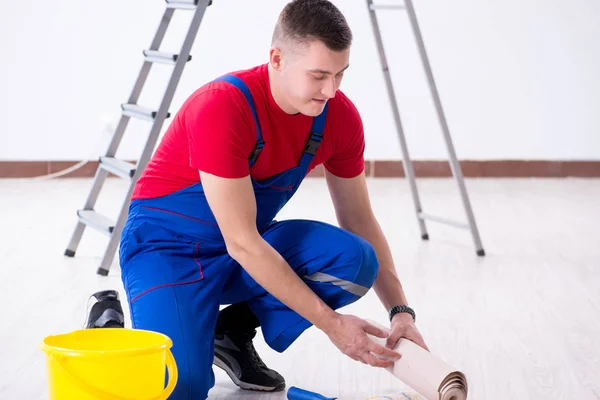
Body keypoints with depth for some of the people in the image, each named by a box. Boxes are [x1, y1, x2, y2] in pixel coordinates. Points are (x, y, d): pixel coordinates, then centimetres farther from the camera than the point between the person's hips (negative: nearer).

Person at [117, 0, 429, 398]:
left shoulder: (341, 116, -12)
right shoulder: (221, 107, -31)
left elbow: (360, 221, 1)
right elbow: (241, 245, -29)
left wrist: (401, 311, -11)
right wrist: (331, 323, -28)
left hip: (253, 245, 6)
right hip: (168, 243, -6)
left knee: (354, 261, -23)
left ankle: (233, 331, 1)